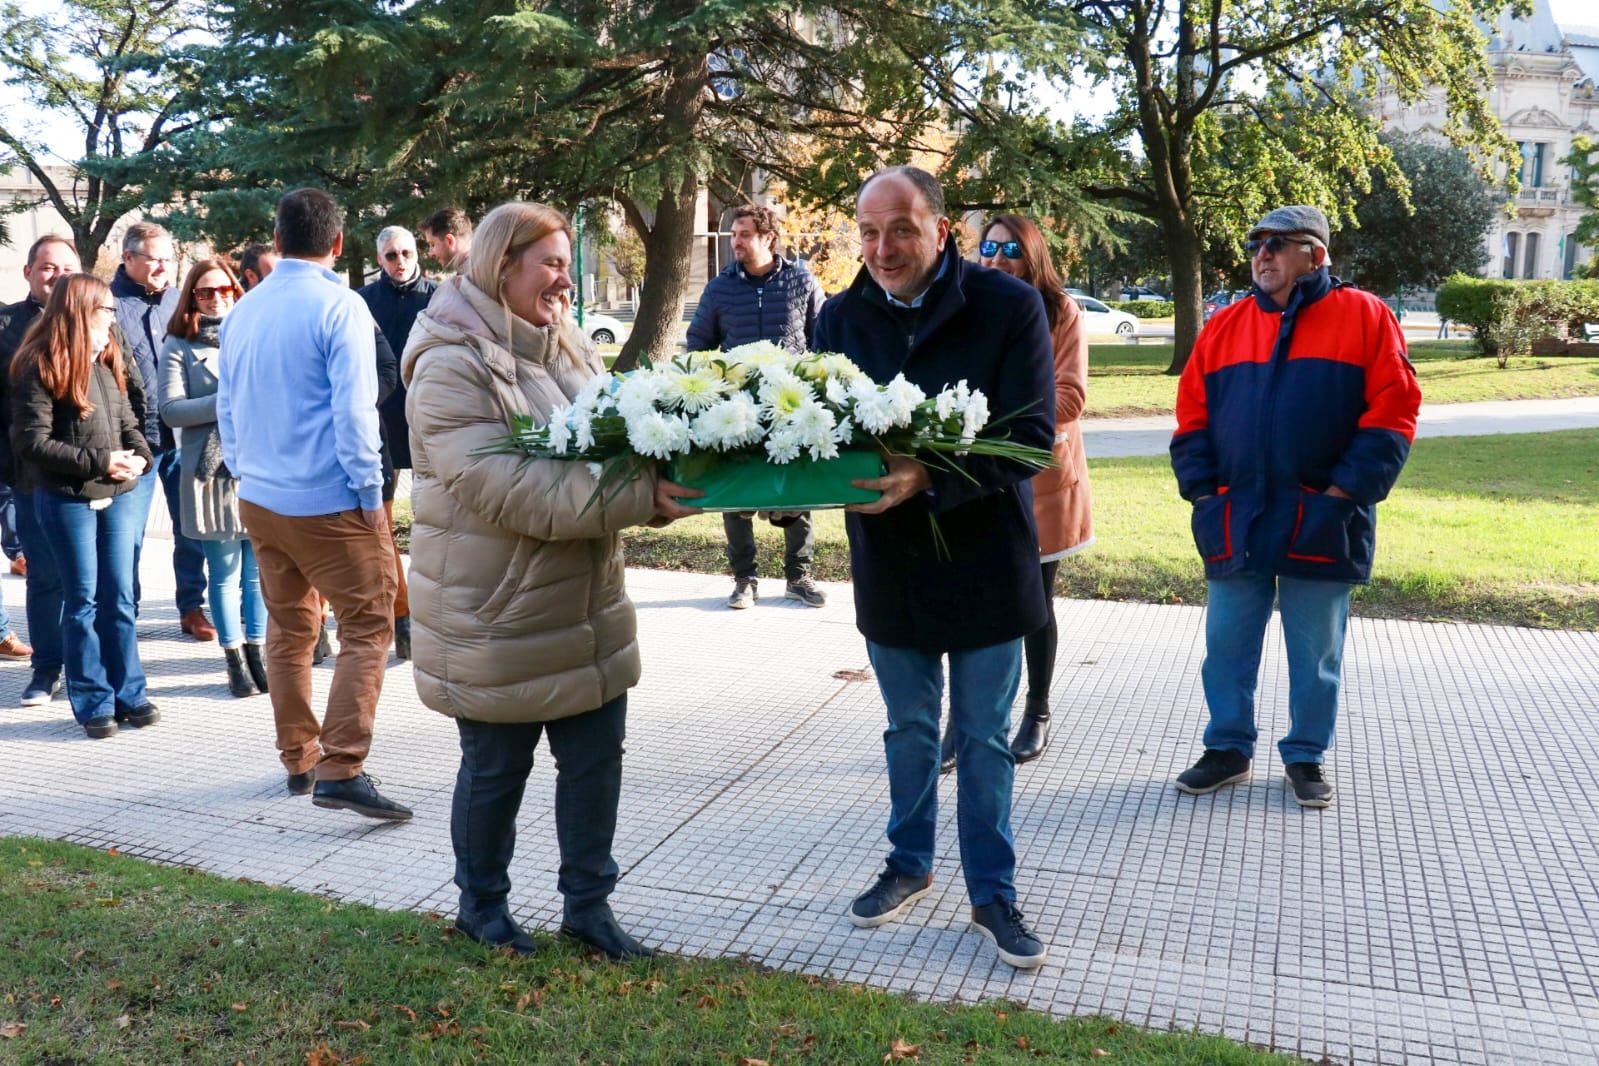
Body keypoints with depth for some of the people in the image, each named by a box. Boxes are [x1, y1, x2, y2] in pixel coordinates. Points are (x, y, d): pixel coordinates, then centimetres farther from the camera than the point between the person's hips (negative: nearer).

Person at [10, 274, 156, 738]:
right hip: (67, 500, -6)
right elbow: (31, 442, -14)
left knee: (119, 598, 10)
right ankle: (93, 703, 13)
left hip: (118, 496, 6)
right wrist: (98, 461, -18)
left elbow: (126, 421, 14)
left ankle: (129, 693, 18)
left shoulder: (107, 360, 11)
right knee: (84, 601, 3)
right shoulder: (40, 365, -10)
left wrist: (140, 454, -6)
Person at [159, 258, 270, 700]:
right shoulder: (179, 344, 4)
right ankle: (235, 660, 14)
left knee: (259, 571, 6)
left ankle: (257, 653, 17)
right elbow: (171, 410, -4)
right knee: (225, 574, 4)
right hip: (213, 470, -2)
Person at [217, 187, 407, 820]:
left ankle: (298, 761, 23)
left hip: (258, 499, 7)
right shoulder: (340, 307, -12)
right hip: (327, 503, -7)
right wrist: (370, 492, -10)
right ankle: (340, 770, -11)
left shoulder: (241, 312, 9)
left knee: (288, 629, 16)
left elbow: (227, 409, 14)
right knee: (367, 629, -3)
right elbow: (353, 410, -16)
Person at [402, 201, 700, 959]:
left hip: (588, 606, 7)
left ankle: (588, 903, 30)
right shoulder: (451, 367, -18)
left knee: (596, 756, 13)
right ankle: (481, 904, 34)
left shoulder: (569, 350, 7)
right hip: (496, 617, -7)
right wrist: (644, 496, -34)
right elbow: (511, 490, -28)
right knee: (496, 769, 11)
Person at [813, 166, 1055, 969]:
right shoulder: (842, 317, -1)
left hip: (983, 559, -3)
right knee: (909, 730, 19)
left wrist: (929, 479, -33)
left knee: (984, 738, 10)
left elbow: (1029, 436, -19)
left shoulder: (1007, 306, -13)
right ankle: (909, 865, 38)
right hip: (889, 562, 3)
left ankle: (993, 895, 25)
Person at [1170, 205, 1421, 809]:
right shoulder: (1224, 327, 8)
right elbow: (1192, 416, 8)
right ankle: (1228, 748, 25)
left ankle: (1306, 756, 26)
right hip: (1234, 523, 3)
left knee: (1315, 651, 10)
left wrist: (1345, 491, -13)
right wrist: (1201, 489, -3)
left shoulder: (1363, 317, -2)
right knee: (1227, 644, 10)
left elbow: (1392, 412, -7)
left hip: (1320, 524, -3)